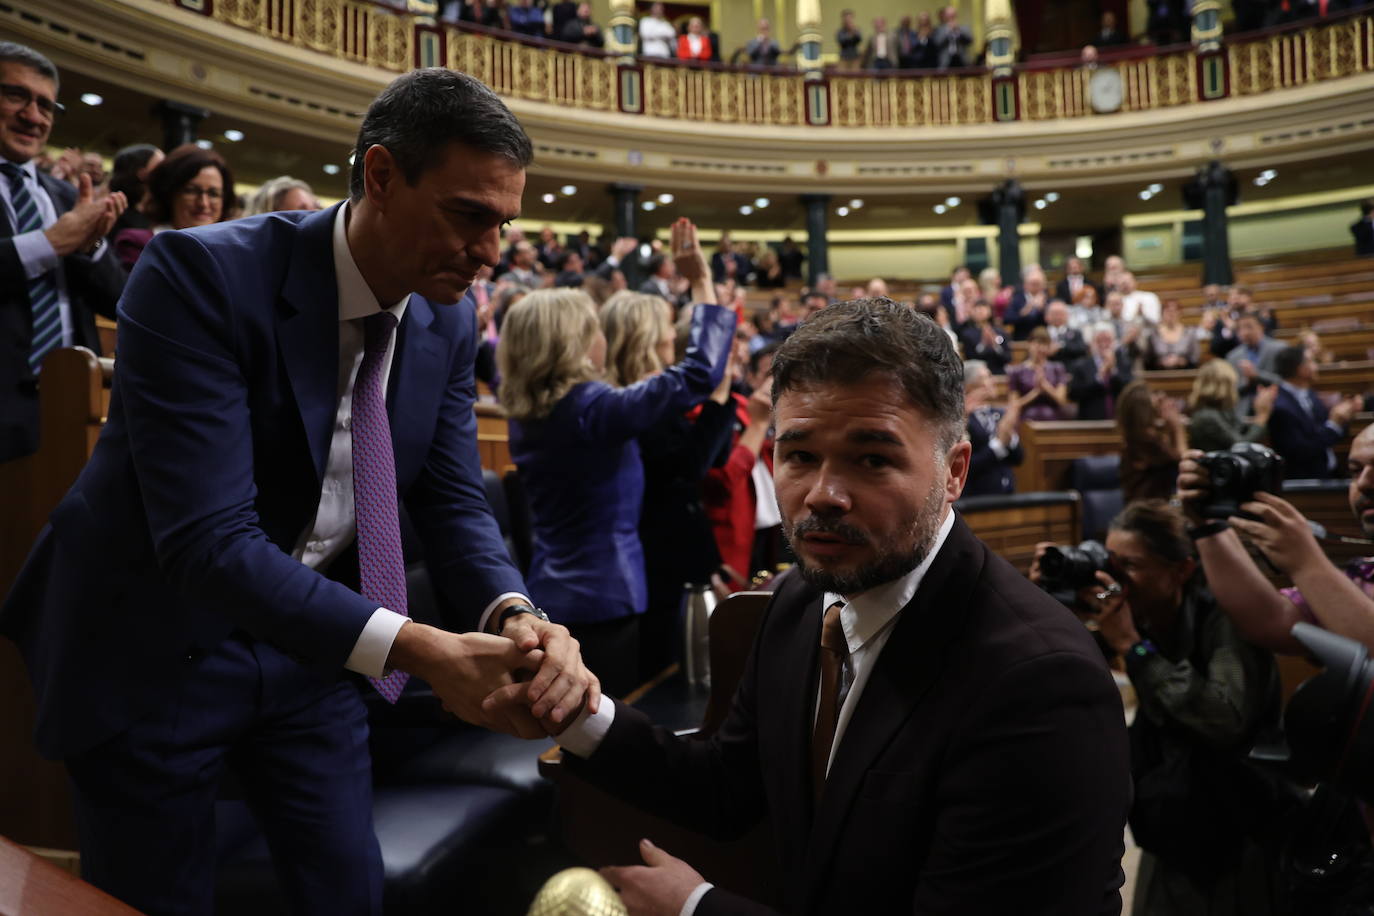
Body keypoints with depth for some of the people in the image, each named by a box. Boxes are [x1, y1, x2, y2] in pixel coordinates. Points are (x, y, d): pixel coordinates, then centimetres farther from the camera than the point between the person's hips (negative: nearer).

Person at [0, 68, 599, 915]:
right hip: (155, 649, -5)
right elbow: (208, 539, -32)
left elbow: (455, 504, -3)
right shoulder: (202, 275, -25)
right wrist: (413, 647, -40)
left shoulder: (450, 323, -5)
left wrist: (514, 616, -24)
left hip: (314, 646, 5)